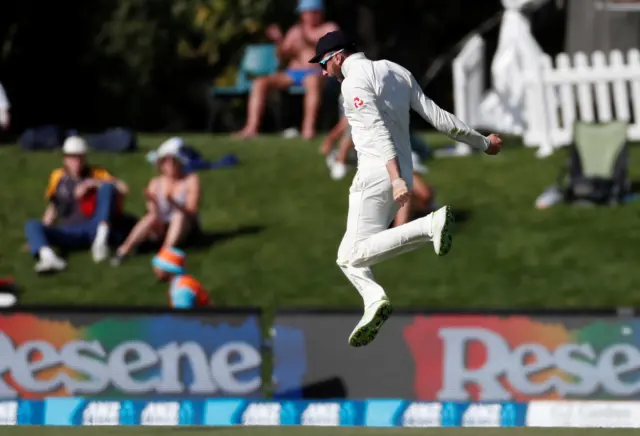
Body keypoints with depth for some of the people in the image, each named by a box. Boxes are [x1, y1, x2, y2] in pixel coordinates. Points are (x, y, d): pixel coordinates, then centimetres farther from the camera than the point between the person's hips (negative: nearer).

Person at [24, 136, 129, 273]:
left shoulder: (97, 174, 4)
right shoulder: (57, 177, 12)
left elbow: (123, 189, -9)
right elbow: (53, 209, 20)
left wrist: (92, 183, -18)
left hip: (94, 228, -2)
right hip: (69, 233, 2)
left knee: (107, 187, -20)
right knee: (32, 225, -20)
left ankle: (101, 239, -36)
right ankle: (48, 257, -52)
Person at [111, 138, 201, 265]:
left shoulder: (191, 180, -1)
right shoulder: (156, 183, 5)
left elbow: (192, 212, -11)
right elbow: (153, 213, -2)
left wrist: (173, 202, -29)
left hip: (185, 228, -2)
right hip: (161, 229, 2)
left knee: (179, 215, -34)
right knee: (152, 218, -31)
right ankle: (123, 251, -45)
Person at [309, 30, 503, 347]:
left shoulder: (354, 80, -6)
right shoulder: (397, 72, 18)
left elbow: (378, 131, -18)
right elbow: (437, 116, 13)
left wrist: (396, 179, -27)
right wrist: (482, 142, 20)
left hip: (376, 174, -9)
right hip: (400, 176, 9)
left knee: (357, 254, -16)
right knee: (347, 256, 9)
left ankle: (431, 225, -26)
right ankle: (374, 301, -17)